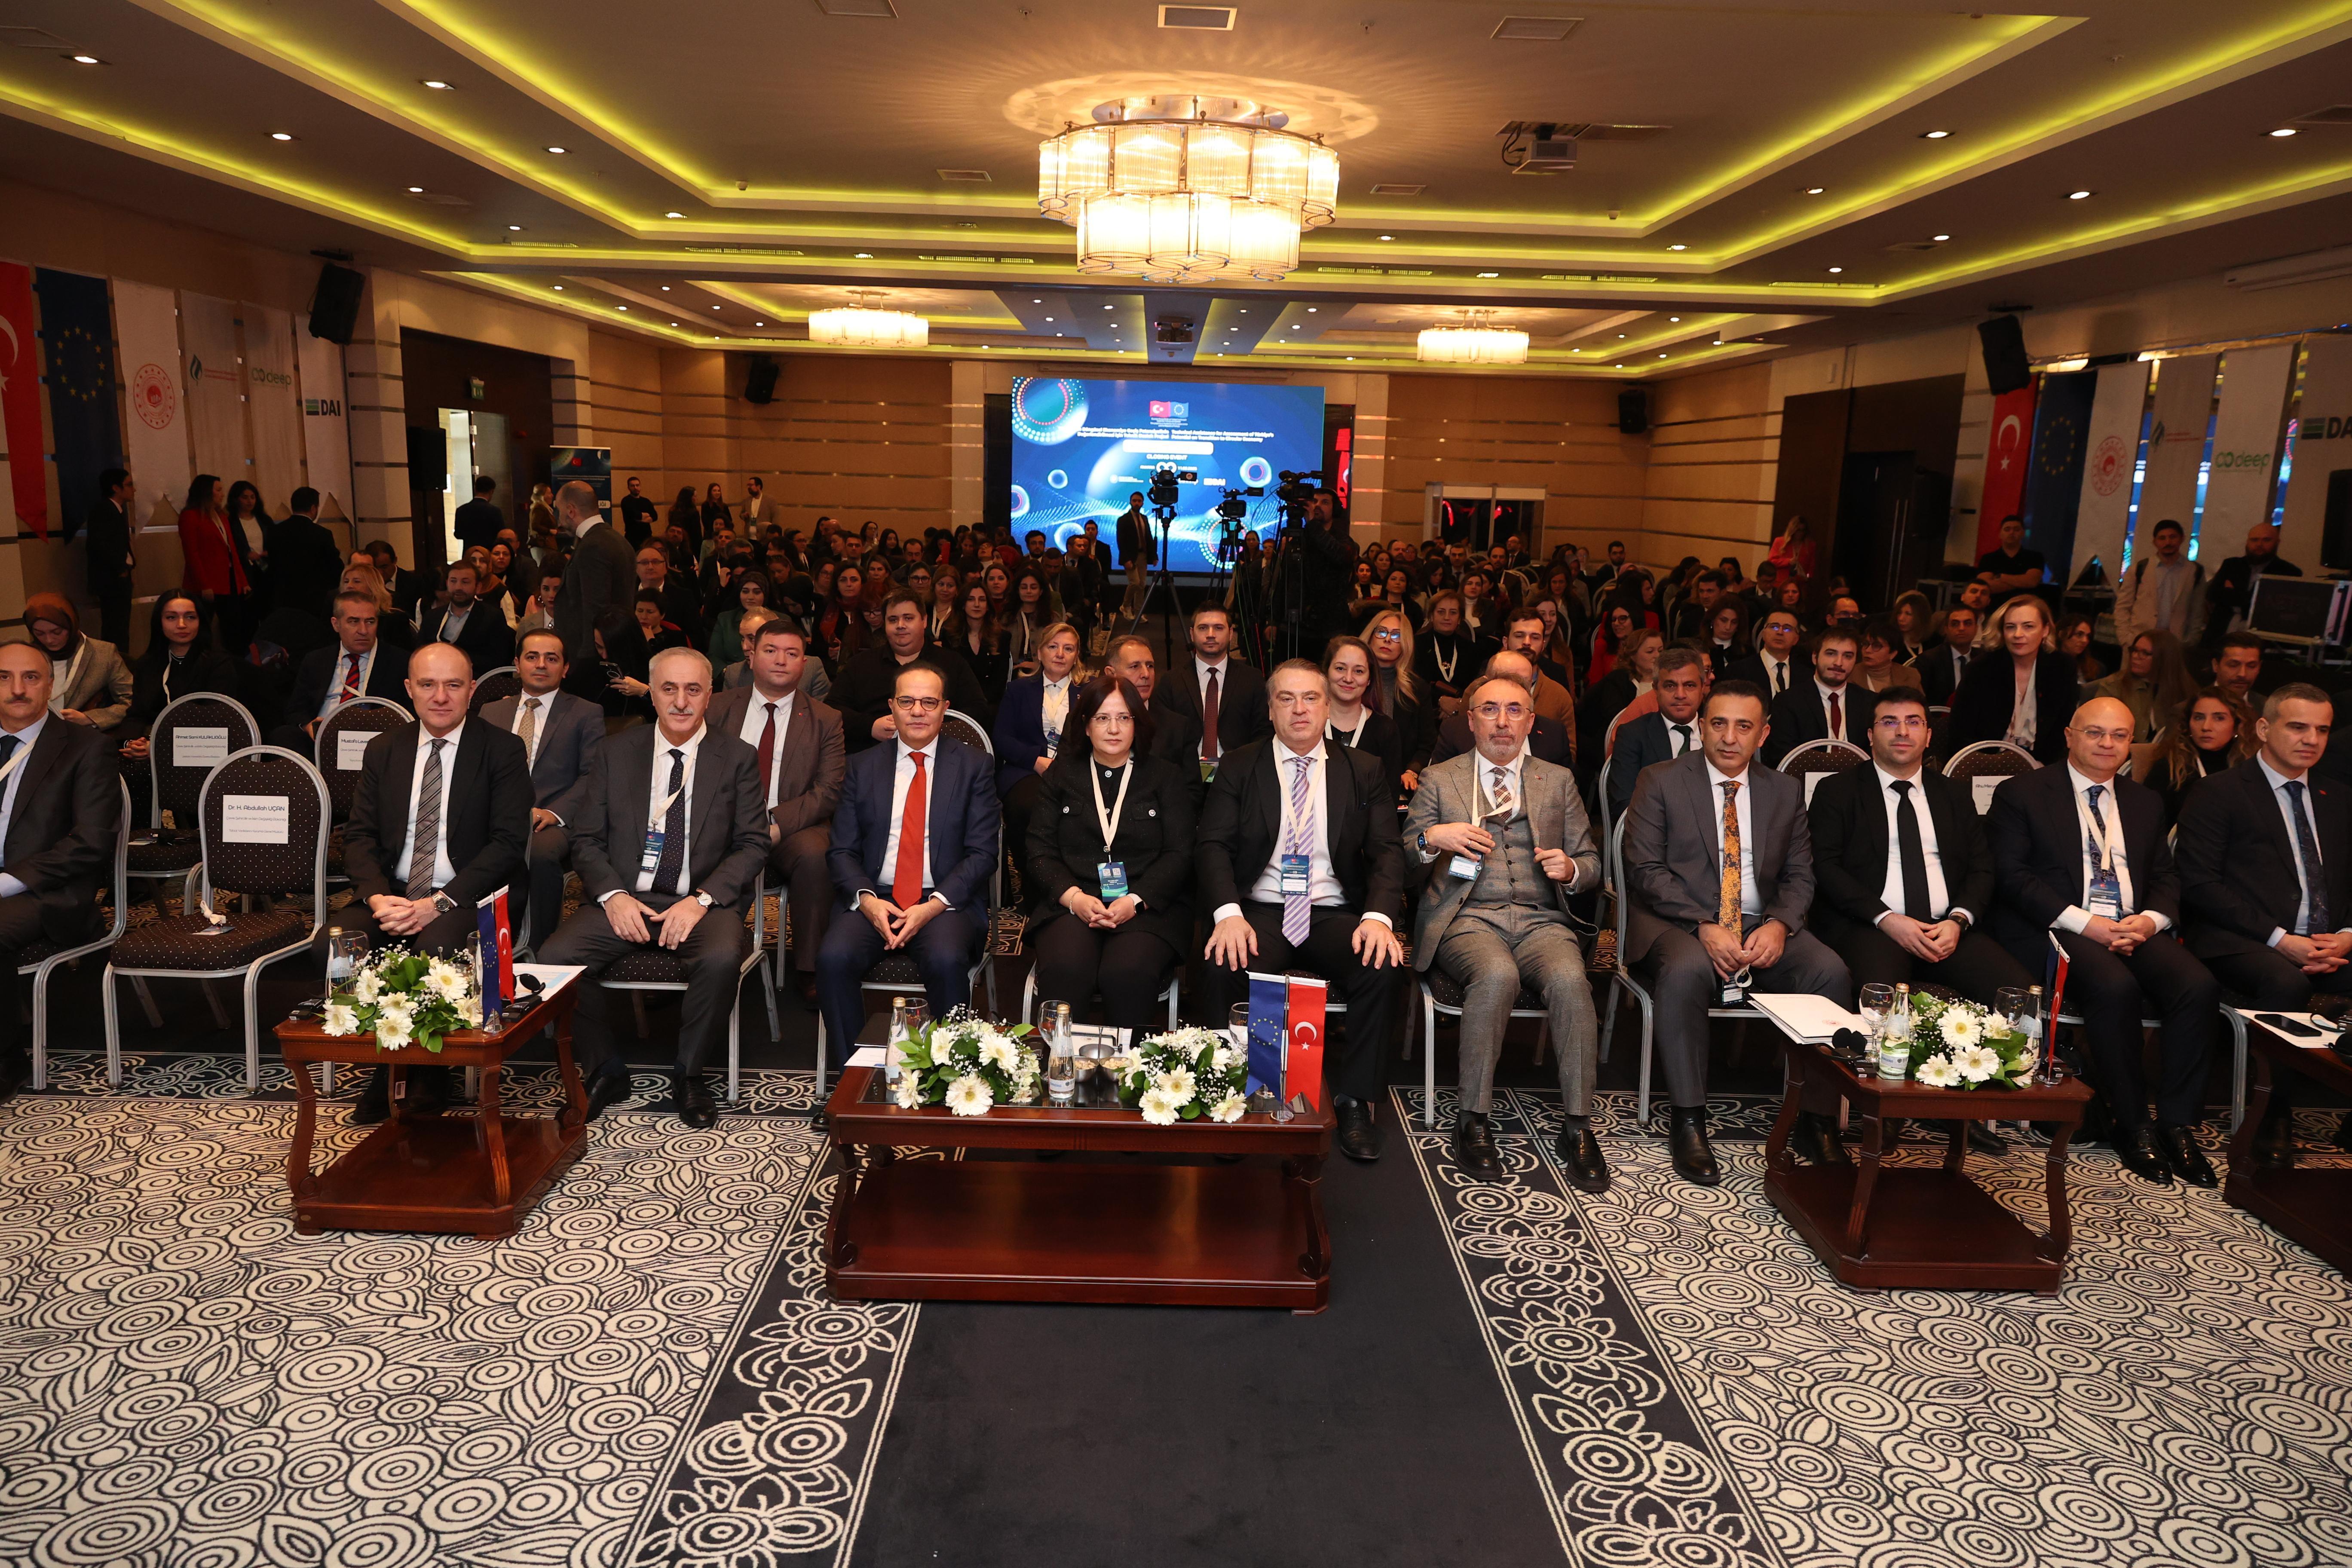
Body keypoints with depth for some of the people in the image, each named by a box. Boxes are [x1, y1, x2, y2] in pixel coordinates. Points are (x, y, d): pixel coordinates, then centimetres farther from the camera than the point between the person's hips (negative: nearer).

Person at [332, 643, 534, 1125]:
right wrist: (378, 897, -14)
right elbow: (358, 836, 7)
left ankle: (428, 1078, -10)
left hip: (464, 899, -4)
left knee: (437, 947, -35)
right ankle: (384, 1069, -4)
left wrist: (439, 903, -20)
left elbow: (508, 844, -9)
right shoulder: (384, 751, 12)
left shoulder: (503, 751, -2)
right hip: (391, 893, 4)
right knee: (332, 941, -24)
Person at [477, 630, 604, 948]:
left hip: (553, 823, -3)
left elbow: (593, 775, 1)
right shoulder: (492, 712, 26)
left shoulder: (587, 714, 13)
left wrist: (554, 812, -15)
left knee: (540, 853, -38)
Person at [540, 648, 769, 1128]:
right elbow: (586, 840, 9)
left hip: (702, 902, -2)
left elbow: (753, 845, 1)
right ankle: (608, 1069, 0)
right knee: (555, 955, -24)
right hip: (623, 899, 2)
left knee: (721, 958, -34)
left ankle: (688, 1074, -8)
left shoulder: (738, 759, 5)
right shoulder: (617, 752, 11)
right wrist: (613, 896, -10)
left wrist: (701, 901, -14)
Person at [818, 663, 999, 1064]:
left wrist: (935, 905, -14)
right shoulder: (861, 767, 14)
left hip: (947, 902, -2)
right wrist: (866, 899, -12)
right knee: (833, 958, -27)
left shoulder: (974, 766, 7)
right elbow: (842, 851, 9)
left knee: (946, 961, -34)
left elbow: (982, 853, 0)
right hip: (876, 900, 2)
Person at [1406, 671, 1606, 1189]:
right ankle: (1473, 1120, -23)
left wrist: (1571, 868, -6)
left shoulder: (1558, 781, 18)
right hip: (1467, 917, -2)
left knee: (1570, 979, -32)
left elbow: (1591, 864, 18)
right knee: (1498, 975, -36)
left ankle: (1577, 1127, -21)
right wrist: (1431, 839, -14)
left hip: (1540, 919, 2)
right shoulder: (1438, 779, 12)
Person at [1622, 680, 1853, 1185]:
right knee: (1687, 970, -37)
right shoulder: (1661, 783, 1)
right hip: (1677, 923, -4)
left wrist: (1779, 925, -11)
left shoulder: (1786, 791, 14)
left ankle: (1814, 1115, -12)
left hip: (1761, 929, 4)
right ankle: (1687, 1120, -25)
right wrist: (1704, 927, -19)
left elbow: (1799, 875, 11)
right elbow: (1646, 869, -7)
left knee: (1831, 971, -24)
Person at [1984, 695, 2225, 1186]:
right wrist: (2083, 922, -16)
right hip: (2059, 929, -5)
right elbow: (2011, 875, -6)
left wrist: (2151, 920, -6)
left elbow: (2165, 877, 18)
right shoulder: (2021, 794, 4)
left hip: (2135, 928, 5)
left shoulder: (2143, 802, 23)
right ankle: (2133, 1126, -17)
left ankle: (2178, 1122, -13)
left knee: (2199, 986, -24)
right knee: (2116, 988, -33)